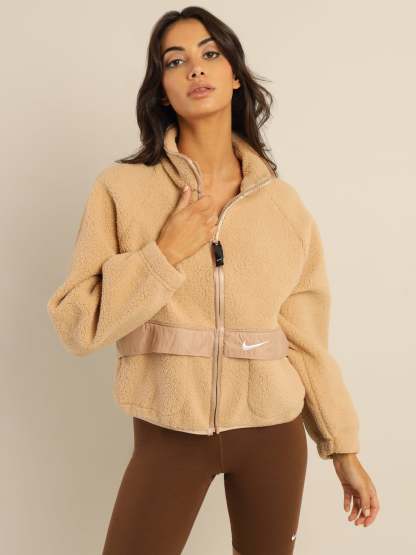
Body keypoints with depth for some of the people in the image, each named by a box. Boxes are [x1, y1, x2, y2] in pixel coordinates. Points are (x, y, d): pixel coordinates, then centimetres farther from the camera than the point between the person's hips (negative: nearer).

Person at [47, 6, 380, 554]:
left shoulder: (284, 203, -1)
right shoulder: (123, 188, -7)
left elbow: (307, 338, 3)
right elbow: (76, 324, -9)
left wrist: (344, 448, 5)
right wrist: (168, 252, -18)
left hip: (273, 432, 2)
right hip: (168, 434, -2)